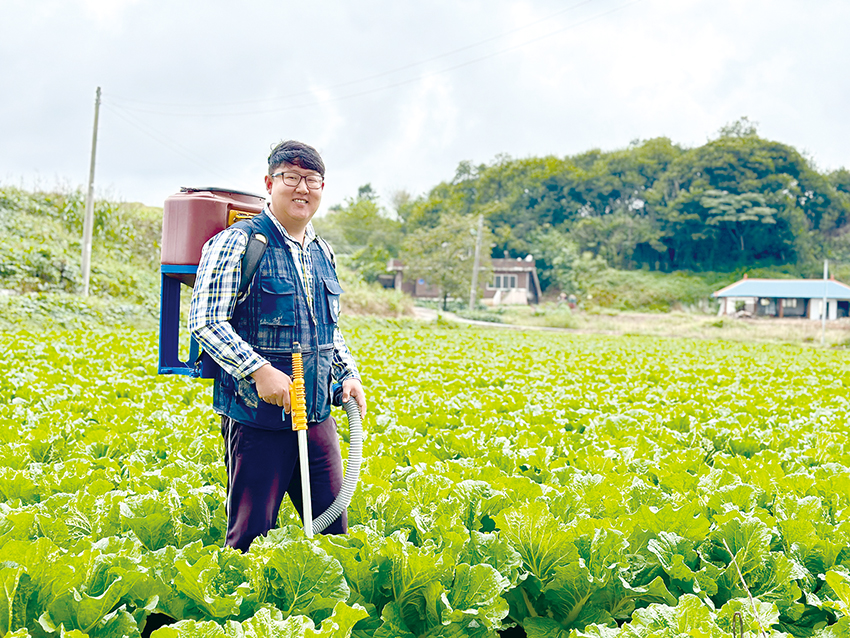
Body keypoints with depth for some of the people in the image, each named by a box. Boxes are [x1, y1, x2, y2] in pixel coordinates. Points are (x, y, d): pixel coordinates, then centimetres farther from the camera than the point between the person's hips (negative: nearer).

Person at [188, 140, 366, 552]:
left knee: (333, 529, 12)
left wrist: (349, 374, 9)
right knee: (251, 534, 1)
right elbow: (204, 322, -14)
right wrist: (260, 370, -24)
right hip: (258, 416, -6)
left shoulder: (322, 253, 15)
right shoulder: (237, 245, -8)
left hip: (317, 415, 7)